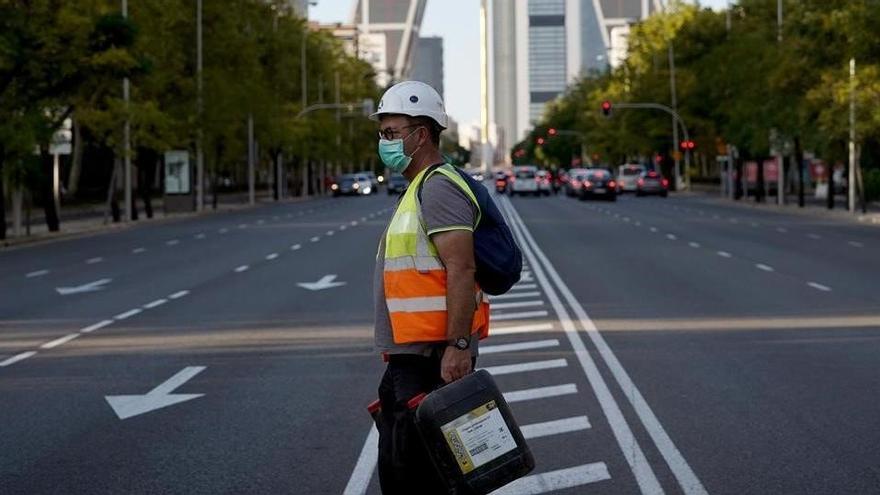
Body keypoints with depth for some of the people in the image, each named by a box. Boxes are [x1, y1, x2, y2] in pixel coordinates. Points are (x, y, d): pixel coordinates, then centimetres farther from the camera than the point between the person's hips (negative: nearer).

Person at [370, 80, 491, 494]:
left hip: (432, 362, -11)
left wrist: (458, 346, -27)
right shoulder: (419, 189, 21)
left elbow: (461, 271, -22)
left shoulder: (438, 188, -13)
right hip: (409, 359, 11)